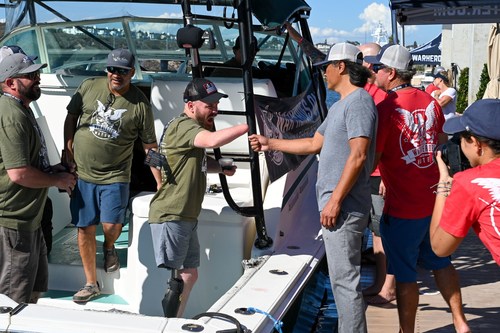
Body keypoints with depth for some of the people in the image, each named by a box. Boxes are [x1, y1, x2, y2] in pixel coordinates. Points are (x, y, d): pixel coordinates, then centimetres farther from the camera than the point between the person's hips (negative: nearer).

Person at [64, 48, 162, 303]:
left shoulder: (140, 105, -8)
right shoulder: (89, 86, -2)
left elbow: (150, 146, -3)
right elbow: (71, 116, 11)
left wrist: (161, 183, -4)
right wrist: (68, 150, 3)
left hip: (114, 176, -2)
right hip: (81, 173, 2)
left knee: (111, 226, -14)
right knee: (85, 229, 7)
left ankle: (109, 247, 25)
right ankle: (91, 284, 24)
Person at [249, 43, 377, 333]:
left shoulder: (358, 101, -13)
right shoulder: (340, 105, 19)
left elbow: (358, 156, -21)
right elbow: (314, 144, 25)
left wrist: (335, 201, -21)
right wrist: (271, 144, 27)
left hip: (344, 207, -10)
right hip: (338, 204, 10)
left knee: (345, 279, -5)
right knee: (345, 277, 17)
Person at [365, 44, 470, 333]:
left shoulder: (386, 108, -18)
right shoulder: (430, 101, 5)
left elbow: (370, 159, -18)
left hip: (403, 207, -7)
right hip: (434, 199, 7)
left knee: (405, 275, 5)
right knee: (440, 262, 20)